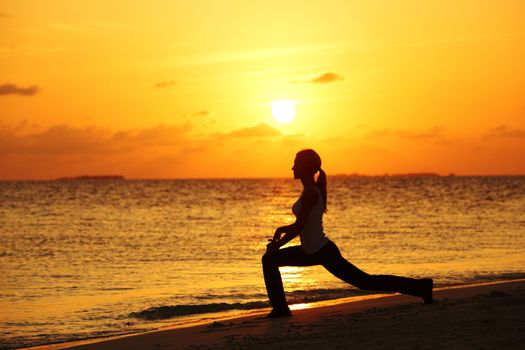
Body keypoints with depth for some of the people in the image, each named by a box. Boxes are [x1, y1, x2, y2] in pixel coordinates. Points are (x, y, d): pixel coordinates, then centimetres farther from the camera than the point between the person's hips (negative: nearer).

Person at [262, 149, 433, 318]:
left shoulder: (310, 193, -18)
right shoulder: (311, 190, 13)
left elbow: (299, 226, -21)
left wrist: (277, 245, -10)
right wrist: (282, 230, 14)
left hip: (323, 252, -10)